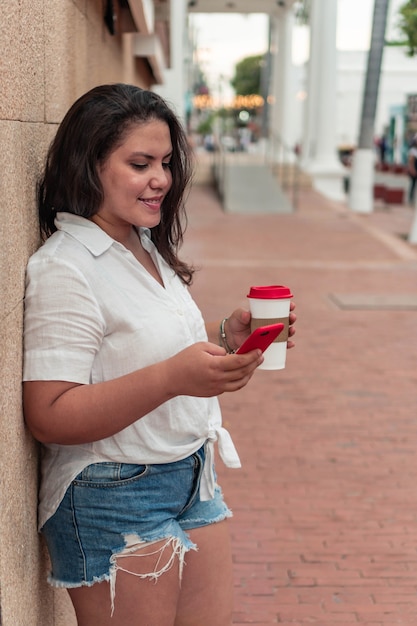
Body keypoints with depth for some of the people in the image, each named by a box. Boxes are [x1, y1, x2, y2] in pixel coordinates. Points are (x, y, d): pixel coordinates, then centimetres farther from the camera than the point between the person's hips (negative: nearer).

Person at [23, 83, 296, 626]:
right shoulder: (64, 268, -18)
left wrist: (226, 337, 1)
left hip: (193, 478, 8)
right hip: (113, 497, -8)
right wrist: (173, 377, -34)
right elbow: (49, 417, -24)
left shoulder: (147, 247, 9)